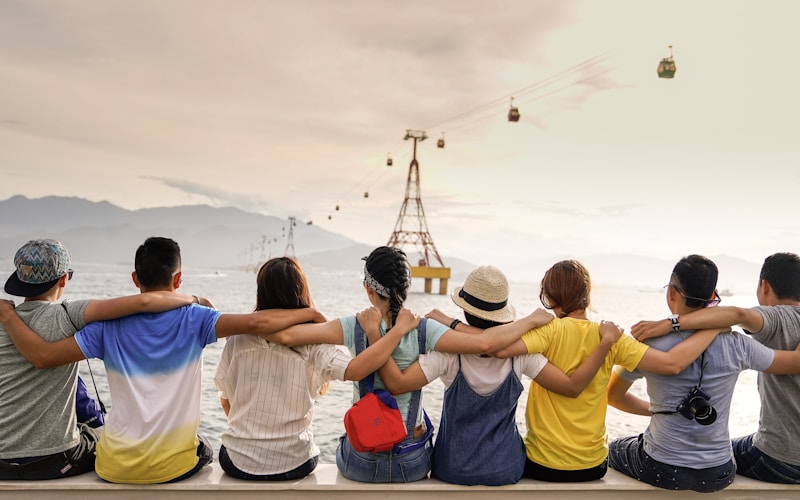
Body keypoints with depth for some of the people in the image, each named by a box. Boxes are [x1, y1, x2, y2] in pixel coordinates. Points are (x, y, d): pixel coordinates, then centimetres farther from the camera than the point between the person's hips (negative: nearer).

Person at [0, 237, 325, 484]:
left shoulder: (109, 327, -9)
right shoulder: (193, 320, -15)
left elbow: (43, 356, -11)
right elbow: (255, 322, -26)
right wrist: (309, 313, -14)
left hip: (116, 468, 2)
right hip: (173, 466, -1)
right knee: (204, 450, 34)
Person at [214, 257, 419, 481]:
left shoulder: (238, 341, -9)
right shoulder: (312, 343, -17)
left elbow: (226, 401, 2)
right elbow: (355, 370, -33)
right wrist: (400, 327, -23)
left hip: (238, 462, 1)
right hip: (292, 466, -1)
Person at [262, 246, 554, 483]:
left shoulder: (355, 327, -17)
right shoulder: (424, 330, -16)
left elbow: (285, 335, -24)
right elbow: (483, 344, -26)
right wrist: (531, 320, -13)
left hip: (360, 463, 0)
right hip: (412, 464, 1)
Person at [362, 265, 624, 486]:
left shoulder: (450, 352, -23)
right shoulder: (520, 351, -17)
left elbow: (397, 383, -31)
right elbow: (573, 386, -16)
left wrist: (373, 332, -26)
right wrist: (607, 340, -11)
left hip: (454, 470, -2)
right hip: (506, 469, 2)